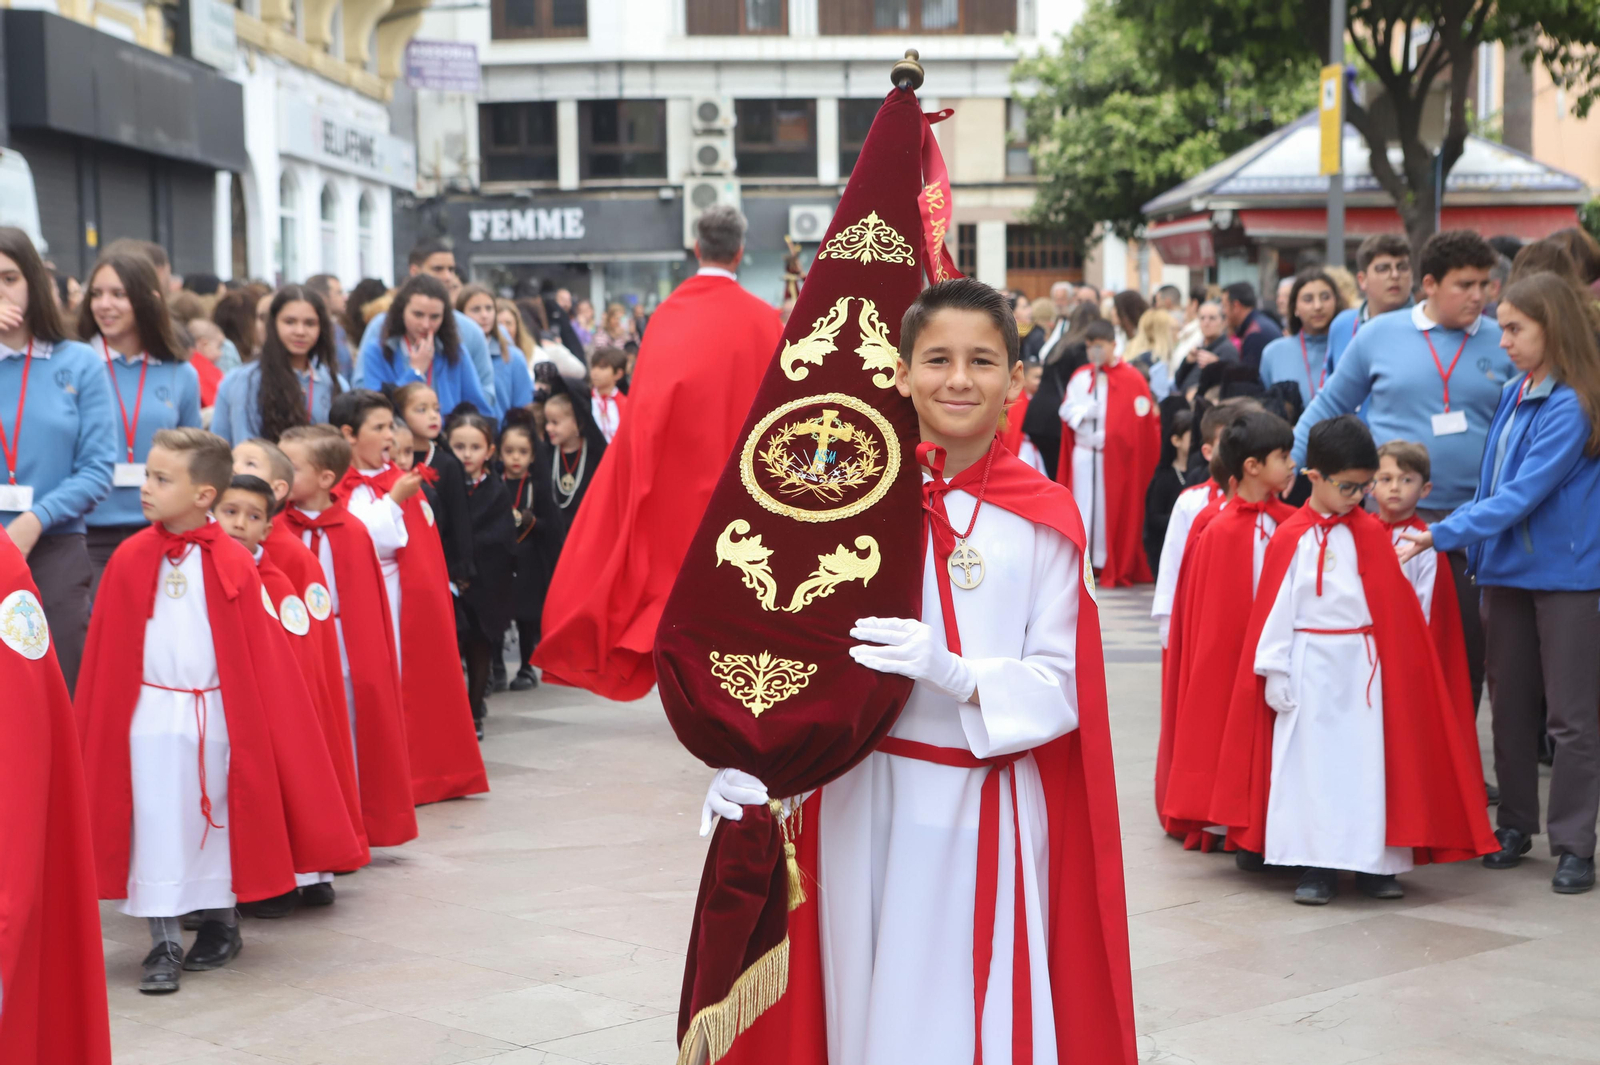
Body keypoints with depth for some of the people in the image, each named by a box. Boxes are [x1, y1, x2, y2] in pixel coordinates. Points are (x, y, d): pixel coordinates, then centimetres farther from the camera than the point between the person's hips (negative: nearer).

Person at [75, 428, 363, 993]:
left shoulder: (233, 564, -7)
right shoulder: (130, 560, -3)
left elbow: (261, 652, -3)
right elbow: (106, 653, 1)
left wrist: (256, 726, -4)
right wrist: (95, 729, 1)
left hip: (218, 713, 0)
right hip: (150, 713, 1)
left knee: (221, 816, 12)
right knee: (157, 822, 2)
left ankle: (222, 923, 30)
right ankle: (164, 942, 9)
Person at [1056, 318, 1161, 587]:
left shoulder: (1131, 379, -4)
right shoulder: (1080, 377, 9)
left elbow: (1143, 419, -5)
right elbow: (1067, 408, 7)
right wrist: (1084, 413, -11)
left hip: (1115, 457, -3)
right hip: (1083, 453, 4)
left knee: (1114, 509, -1)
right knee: (1083, 505, 3)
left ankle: (1117, 568, 6)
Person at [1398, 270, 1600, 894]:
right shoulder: (1513, 395, 9)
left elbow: (1524, 493, -20)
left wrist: (1443, 535, -22)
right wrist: (1475, 544, 6)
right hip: (1507, 568, 7)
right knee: (1510, 703, 13)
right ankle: (1514, 825, 24)